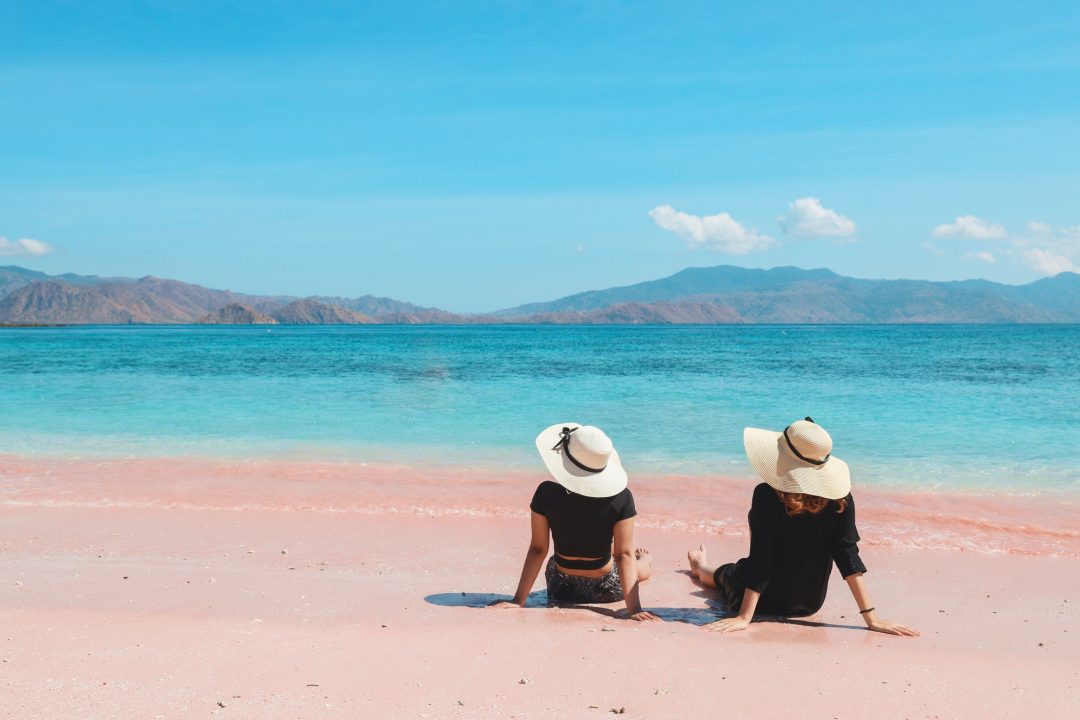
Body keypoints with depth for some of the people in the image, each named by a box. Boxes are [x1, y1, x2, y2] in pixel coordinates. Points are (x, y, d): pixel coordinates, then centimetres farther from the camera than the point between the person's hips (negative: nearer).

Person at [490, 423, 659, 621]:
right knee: (644, 567, 33)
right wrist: (634, 608, -20)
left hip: (562, 589, 1)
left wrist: (518, 600, -9)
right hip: (606, 590, -1)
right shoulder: (621, 498, -23)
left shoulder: (546, 494, -21)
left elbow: (538, 549, -16)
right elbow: (624, 555, -23)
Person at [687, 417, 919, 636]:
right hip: (809, 605, 3)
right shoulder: (840, 498, -19)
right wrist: (871, 617, -17)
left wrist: (744, 618, -25)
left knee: (725, 573, 33)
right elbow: (848, 556, -21)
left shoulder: (766, 496, -28)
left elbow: (761, 561, -28)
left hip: (765, 602, -3)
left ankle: (701, 567, 65)